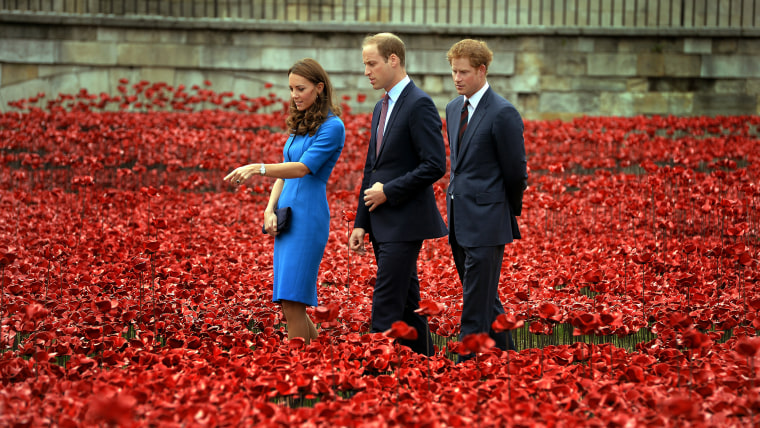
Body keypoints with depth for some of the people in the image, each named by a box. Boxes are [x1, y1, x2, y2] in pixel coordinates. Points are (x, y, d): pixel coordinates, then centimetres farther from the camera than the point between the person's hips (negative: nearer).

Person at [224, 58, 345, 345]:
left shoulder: (332, 126, -8)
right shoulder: (299, 125, 18)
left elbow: (302, 168, -19)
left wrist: (258, 168, -30)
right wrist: (270, 210, 4)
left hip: (308, 216, -9)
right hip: (286, 217, 9)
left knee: (293, 304, -12)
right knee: (290, 306, 7)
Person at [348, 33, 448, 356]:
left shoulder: (420, 105, -12)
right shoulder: (382, 107, 17)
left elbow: (435, 166, -19)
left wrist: (388, 192, -15)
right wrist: (361, 223, 14)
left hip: (405, 223, -9)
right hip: (383, 223, 9)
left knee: (386, 306, -11)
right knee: (406, 304, 13)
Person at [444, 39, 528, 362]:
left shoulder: (503, 113, -14)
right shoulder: (454, 108, 12)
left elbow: (516, 171, -8)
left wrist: (508, 212, 3)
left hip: (487, 221, -8)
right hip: (459, 219, 8)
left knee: (477, 301, -6)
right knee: (484, 298, 17)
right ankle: (505, 354, 31)